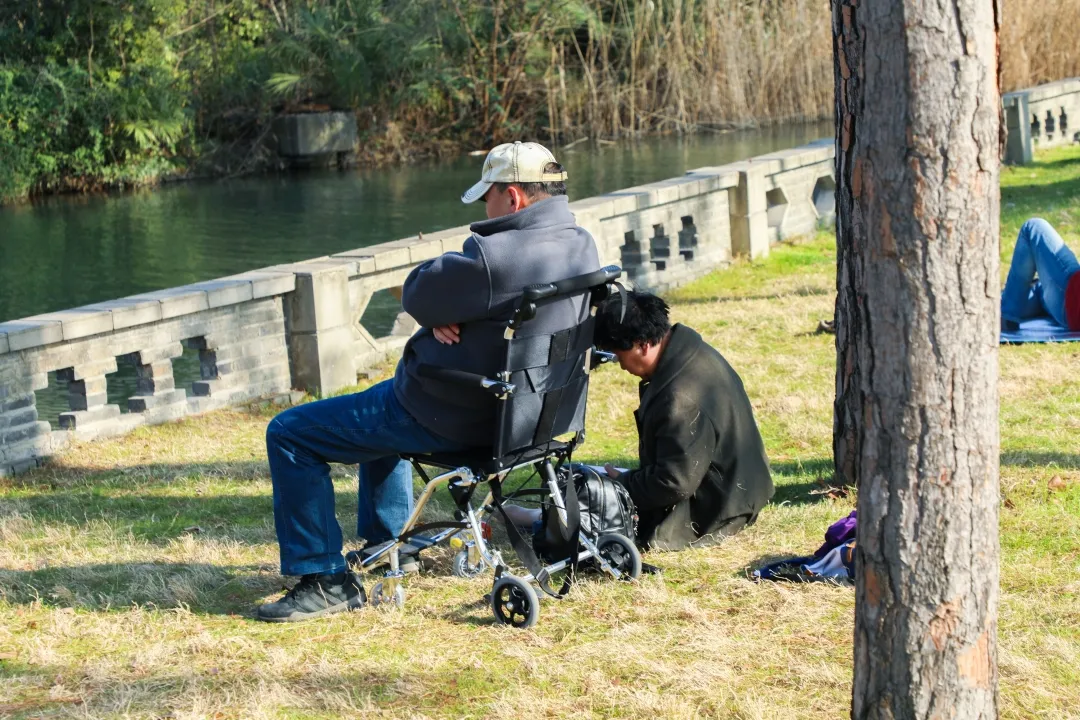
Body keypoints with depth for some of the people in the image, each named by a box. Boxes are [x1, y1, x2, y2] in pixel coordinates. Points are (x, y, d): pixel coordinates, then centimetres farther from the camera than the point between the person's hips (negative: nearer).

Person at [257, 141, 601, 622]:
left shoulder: (496, 257, -32)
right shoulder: (582, 246, -2)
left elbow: (417, 294, -18)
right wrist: (446, 314, -11)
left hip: (449, 419, -10)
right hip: (512, 405, 10)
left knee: (288, 435, -1)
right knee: (385, 401, 38)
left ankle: (325, 580, 3)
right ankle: (385, 545, 46)